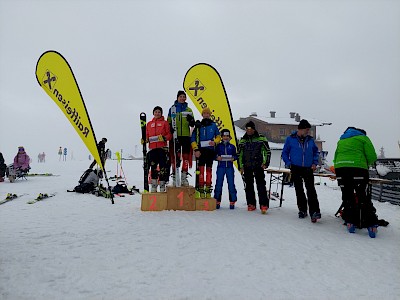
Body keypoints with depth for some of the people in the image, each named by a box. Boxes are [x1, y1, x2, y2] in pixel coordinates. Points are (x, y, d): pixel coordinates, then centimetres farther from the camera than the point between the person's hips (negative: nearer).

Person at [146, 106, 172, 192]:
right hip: (152, 147, 3)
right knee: (153, 167, 4)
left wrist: (164, 138, -16)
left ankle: (162, 185, 1)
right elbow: (147, 135, 20)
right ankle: (154, 186, 10)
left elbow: (169, 135, 3)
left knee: (162, 166, -5)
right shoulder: (149, 124, 19)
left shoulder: (165, 123, 9)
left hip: (162, 147, -3)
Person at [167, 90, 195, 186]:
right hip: (175, 136, -2)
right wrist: (170, 128, -12)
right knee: (175, 156, -5)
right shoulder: (172, 108, 10)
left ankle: (184, 177, 8)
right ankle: (175, 177, 2)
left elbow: (192, 124, 11)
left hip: (186, 135, 2)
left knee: (186, 156, 1)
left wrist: (191, 120, -11)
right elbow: (168, 122, 8)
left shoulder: (189, 110, 15)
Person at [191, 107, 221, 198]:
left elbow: (218, 136, 17)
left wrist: (215, 142, -5)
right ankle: (201, 188, 0)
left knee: (209, 169, 5)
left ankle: (208, 188, 11)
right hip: (201, 150, -1)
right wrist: (196, 149, -9)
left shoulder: (213, 125, 10)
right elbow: (193, 139, 1)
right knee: (201, 169, -4)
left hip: (210, 150, 2)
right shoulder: (198, 126, 5)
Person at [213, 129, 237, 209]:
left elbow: (236, 155, 13)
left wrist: (233, 158, -8)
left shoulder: (232, 147, 10)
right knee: (219, 184, 1)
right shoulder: (218, 146, 6)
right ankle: (217, 201, 11)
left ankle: (232, 201, 9)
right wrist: (217, 157, -13)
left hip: (229, 167, 1)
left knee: (231, 184, 0)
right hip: (220, 167, -1)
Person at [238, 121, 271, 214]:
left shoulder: (261, 138, 1)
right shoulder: (242, 140, 11)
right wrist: (240, 166, 10)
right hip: (247, 167, 4)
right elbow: (239, 154, 16)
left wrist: (265, 163, -4)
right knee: (248, 186, 7)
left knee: (261, 185, -9)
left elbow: (267, 151, 4)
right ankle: (251, 204, 16)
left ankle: (264, 204, -7)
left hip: (258, 166, -3)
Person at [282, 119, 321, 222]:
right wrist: (288, 163, -9)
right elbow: (284, 153, 4)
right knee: (299, 190, 8)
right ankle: (302, 210, 20)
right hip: (296, 169, 0)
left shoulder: (310, 139, 6)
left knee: (311, 190, -11)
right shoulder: (290, 139, -1)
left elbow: (316, 151, 19)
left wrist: (315, 163, 6)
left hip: (308, 169, 1)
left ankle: (314, 211, -13)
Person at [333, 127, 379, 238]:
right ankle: (371, 225, 0)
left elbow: (335, 158, 23)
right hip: (357, 168, -4)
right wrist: (367, 163, 22)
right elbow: (372, 157, 4)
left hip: (339, 168, 4)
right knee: (363, 197, 1)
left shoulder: (341, 140, 27)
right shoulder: (363, 138, 12)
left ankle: (350, 222, 10)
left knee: (347, 196, 11)